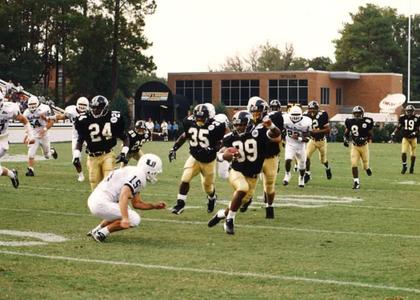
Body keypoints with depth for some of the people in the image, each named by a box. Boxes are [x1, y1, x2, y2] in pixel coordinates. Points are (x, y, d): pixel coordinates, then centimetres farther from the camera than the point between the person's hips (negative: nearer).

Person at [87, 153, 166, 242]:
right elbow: (123, 196, -26)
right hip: (101, 204, -10)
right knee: (134, 219, -9)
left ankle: (96, 230, 22)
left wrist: (154, 206, 19)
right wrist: (125, 218, -32)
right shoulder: (138, 176, -12)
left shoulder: (132, 172, 19)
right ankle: (101, 233, -6)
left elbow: (136, 203, 25)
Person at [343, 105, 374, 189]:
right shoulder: (350, 122, -8)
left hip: (364, 146, -1)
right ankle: (356, 182, -5)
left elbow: (370, 135, -6)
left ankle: (367, 168, 47)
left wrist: (365, 139, -23)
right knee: (354, 164, -13)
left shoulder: (367, 122, -15)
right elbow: (346, 132, 8)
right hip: (354, 146, 1)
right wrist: (346, 140, -7)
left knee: (365, 166, 9)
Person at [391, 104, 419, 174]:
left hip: (413, 138, -1)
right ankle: (404, 166, 4)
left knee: (413, 154, 6)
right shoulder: (402, 117, -2)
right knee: (403, 152, -12)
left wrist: (414, 133, -22)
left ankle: (412, 167, 23)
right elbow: (398, 127, 4)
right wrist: (394, 133, -8)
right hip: (405, 138, 1)